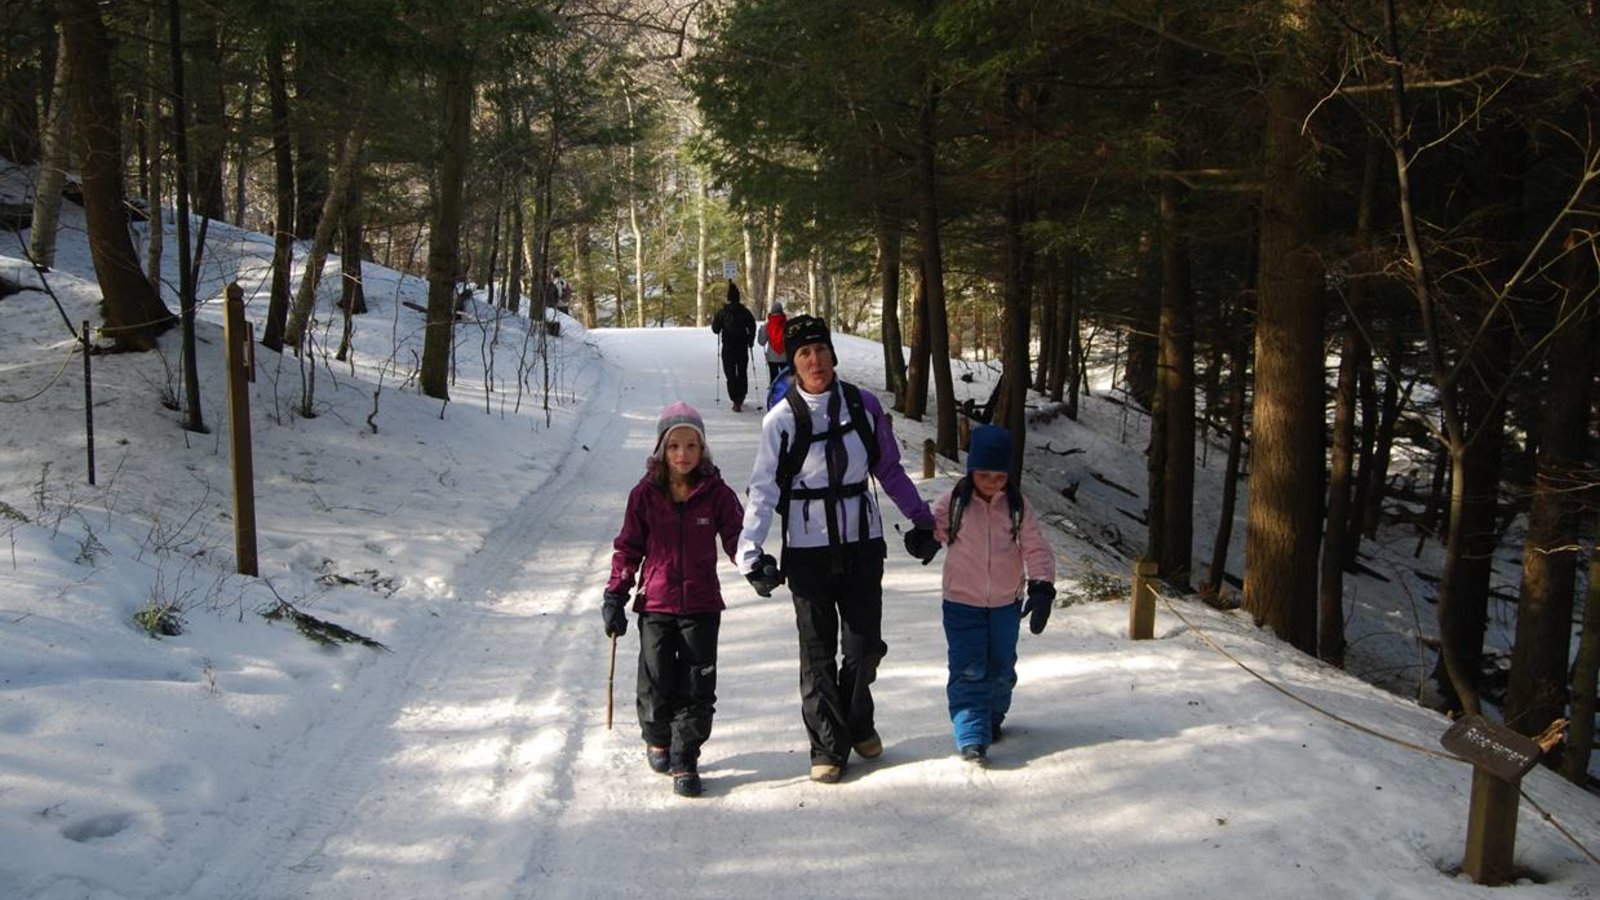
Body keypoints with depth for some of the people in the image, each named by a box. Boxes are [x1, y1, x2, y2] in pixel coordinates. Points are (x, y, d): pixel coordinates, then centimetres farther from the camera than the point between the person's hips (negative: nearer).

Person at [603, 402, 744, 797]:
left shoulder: (716, 493, -3)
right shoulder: (645, 494, -2)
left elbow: (736, 539, 0)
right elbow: (629, 547, 4)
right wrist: (615, 595, 0)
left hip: (702, 606, 0)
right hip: (656, 605, 0)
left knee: (697, 688, 0)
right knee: (657, 684, 5)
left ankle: (685, 760, 13)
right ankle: (657, 739, 33)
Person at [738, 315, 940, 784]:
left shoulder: (864, 405, 0)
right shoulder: (782, 419, -7)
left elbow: (889, 469, 11)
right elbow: (764, 490, -6)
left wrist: (921, 517, 13)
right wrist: (750, 551, -16)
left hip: (863, 542, 2)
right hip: (809, 550, -2)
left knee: (865, 646, 8)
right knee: (819, 652, 4)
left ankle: (858, 722, 34)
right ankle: (828, 746, 17)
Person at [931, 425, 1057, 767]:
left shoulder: (1017, 505, -4)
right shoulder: (954, 501, -8)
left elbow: (1036, 548, -5)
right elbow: (933, 527, -2)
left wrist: (1042, 588, -17)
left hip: (1006, 603, 2)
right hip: (962, 602, -2)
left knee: (1001, 668, 14)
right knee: (968, 671, -9)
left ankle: (992, 719, 38)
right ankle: (972, 738, -10)